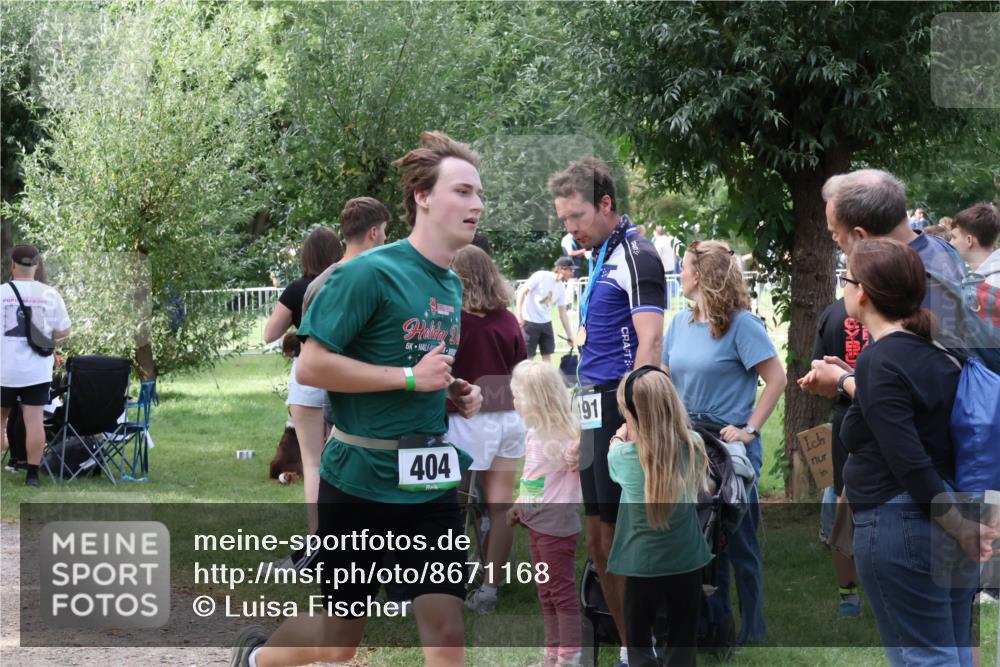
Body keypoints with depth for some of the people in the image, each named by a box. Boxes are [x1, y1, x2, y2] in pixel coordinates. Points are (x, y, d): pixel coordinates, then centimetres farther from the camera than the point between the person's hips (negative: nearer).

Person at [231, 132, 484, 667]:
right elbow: (311, 365, -19)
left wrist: (456, 394, 4)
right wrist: (411, 377, -20)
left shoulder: (451, 285, 10)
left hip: (430, 483, 6)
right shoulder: (369, 273, -15)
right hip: (361, 480, -6)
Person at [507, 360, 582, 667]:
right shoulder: (535, 432, 5)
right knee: (546, 594, 17)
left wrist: (578, 458, -37)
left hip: (557, 526, -9)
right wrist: (519, 504, 22)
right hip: (535, 523, 9)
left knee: (562, 593, 1)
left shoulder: (563, 437, -21)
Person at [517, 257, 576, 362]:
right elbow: (522, 292, -11)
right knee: (528, 356, -4)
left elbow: (562, 312, 10)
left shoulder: (561, 288, 3)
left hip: (546, 323, 6)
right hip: (529, 322, -6)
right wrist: (520, 315, -16)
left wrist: (569, 335, 9)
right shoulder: (541, 276, -15)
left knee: (547, 355, 7)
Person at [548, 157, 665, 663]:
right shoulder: (603, 257, 17)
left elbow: (649, 342, -21)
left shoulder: (635, 257, -12)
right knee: (599, 542, 12)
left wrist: (628, 420, -28)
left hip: (622, 411, -10)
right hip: (597, 411, 10)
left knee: (621, 539, -7)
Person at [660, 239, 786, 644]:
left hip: (730, 445, -7)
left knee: (738, 538, 3)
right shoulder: (682, 322, 7)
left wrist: (751, 429, -17)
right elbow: (665, 377, 13)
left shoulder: (741, 323, -13)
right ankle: (712, 621, 25)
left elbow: (776, 378, -15)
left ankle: (751, 628, 14)